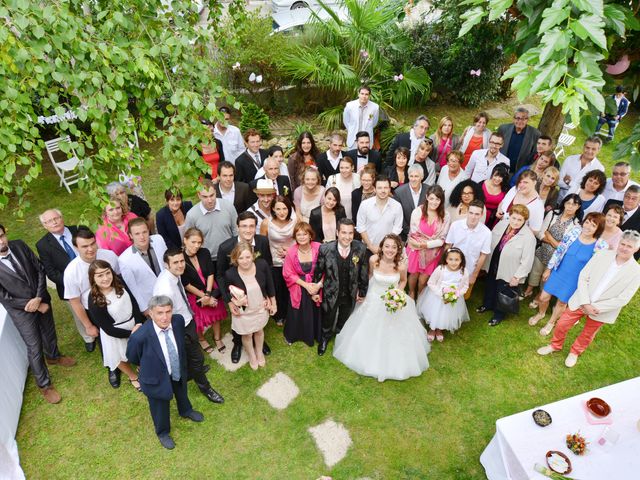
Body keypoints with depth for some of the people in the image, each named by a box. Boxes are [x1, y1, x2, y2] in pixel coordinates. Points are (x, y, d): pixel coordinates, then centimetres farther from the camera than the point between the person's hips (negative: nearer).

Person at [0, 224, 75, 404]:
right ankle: (44, 384, 26)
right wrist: (34, 305, -15)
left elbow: (40, 269, -7)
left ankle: (53, 356, 56)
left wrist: (39, 298, -18)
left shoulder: (19, 246, -11)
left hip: (42, 300, 4)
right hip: (21, 311, -4)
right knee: (35, 348, 6)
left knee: (49, 332, 26)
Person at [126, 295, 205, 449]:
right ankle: (163, 432, 58)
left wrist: (181, 364, 8)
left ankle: (186, 411, 69)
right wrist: (149, 365, 0)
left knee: (182, 394, 34)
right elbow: (132, 357, -15)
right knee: (160, 407, 25)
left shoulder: (178, 320, -26)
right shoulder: (140, 336, -39)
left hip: (179, 371, 4)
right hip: (157, 378, -4)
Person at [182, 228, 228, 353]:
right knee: (198, 319, 15)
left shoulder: (205, 252, -16)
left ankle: (217, 337, 44)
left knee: (216, 313, 18)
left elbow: (211, 274, -10)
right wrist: (203, 296, -16)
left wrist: (208, 294, -18)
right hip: (193, 294, -3)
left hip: (211, 290, 3)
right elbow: (186, 284, -19)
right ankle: (201, 339, 46)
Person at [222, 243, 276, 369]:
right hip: (243, 311, -2)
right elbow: (227, 292, -6)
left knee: (259, 330, 28)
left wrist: (273, 303, 1)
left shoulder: (262, 265, -26)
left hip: (261, 307, 2)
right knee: (247, 335, 23)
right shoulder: (230, 274, -30)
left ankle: (259, 352, 59)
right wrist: (232, 304, -16)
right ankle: (252, 356, 55)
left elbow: (270, 285, -8)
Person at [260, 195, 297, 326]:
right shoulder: (266, 223, -20)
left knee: (290, 290, 21)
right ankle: (279, 316, 45)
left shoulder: (295, 221, -17)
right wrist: (275, 250, -14)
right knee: (277, 290, 19)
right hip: (274, 263, -1)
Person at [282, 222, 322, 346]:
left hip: (317, 286, 0)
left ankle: (316, 335, 41)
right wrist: (306, 285, -15)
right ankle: (292, 335, 41)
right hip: (298, 288, 0)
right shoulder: (291, 251, -15)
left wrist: (318, 285, -19)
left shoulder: (319, 248, -16)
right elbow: (289, 274, -8)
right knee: (298, 313, 13)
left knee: (316, 312, 13)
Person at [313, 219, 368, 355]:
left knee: (344, 320, 30)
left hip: (350, 294, 2)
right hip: (330, 293, -2)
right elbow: (318, 271, -11)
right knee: (328, 319, 25)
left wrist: (362, 292, 2)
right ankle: (325, 338, 57)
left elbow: (363, 272, -8)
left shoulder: (361, 248, -21)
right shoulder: (325, 249, -26)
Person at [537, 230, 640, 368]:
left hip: (601, 311, -1)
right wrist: (585, 303, -16)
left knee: (587, 335, 19)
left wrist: (596, 308, -17)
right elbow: (583, 277, -10)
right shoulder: (602, 255, -12)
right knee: (562, 325, 10)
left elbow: (622, 299, -15)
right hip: (581, 301, 1)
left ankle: (575, 352, 46)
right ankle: (555, 345, 38)